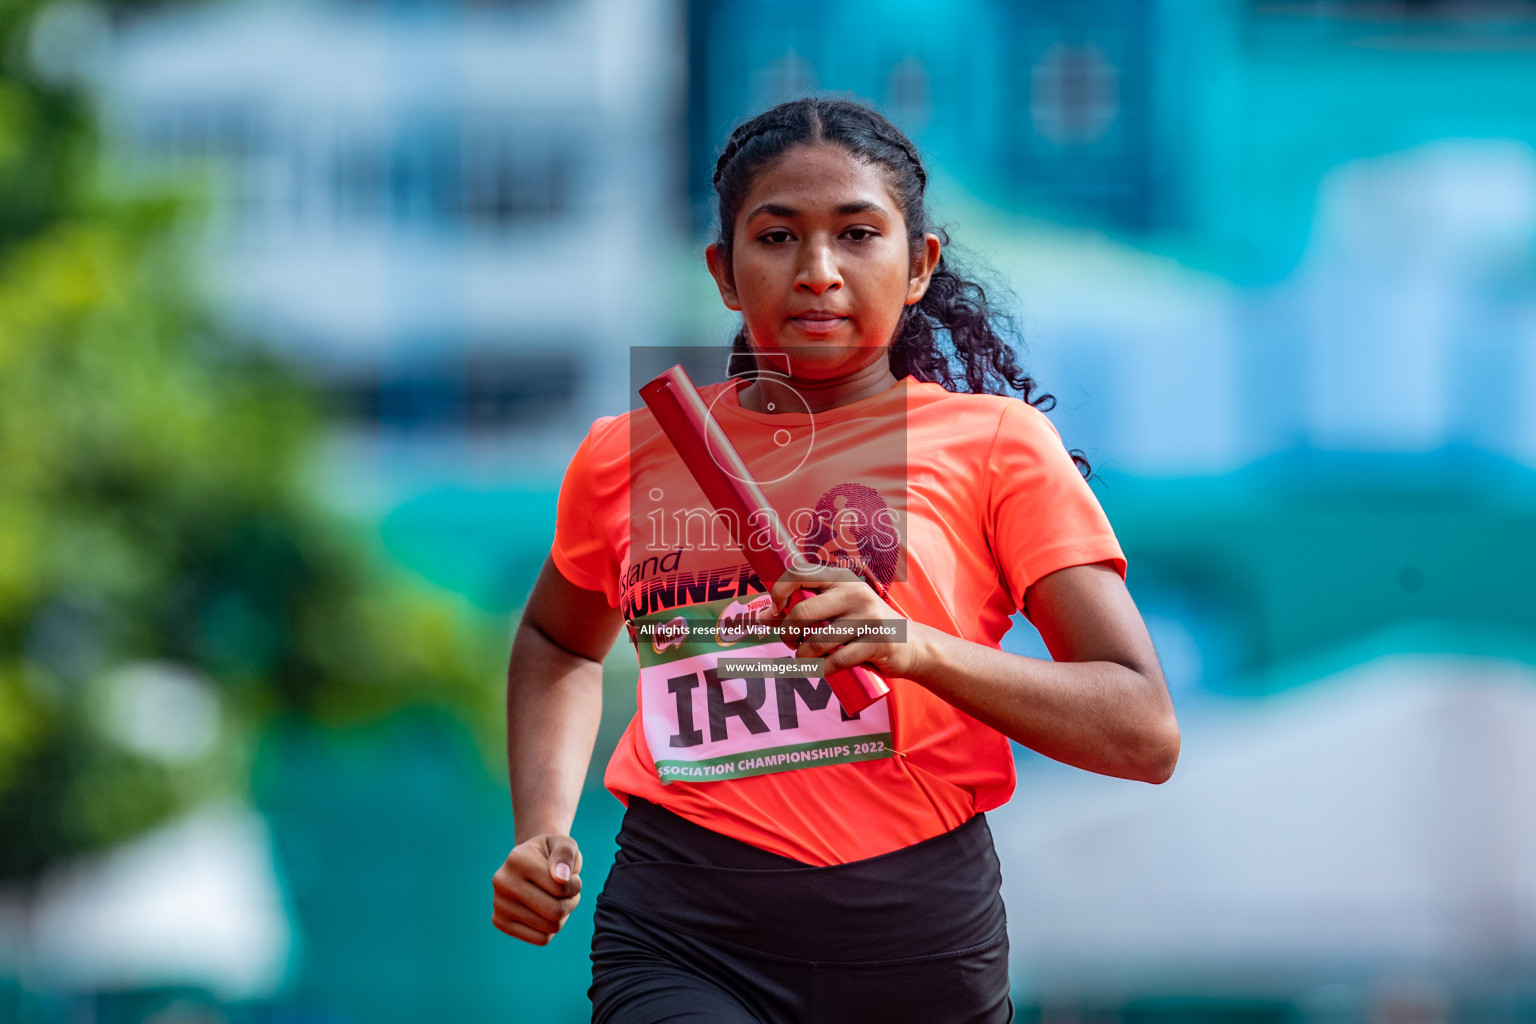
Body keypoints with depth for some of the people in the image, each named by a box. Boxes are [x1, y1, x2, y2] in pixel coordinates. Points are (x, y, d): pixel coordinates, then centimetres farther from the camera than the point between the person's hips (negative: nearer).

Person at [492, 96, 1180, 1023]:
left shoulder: (993, 443, 3)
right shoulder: (628, 455, 11)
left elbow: (1145, 733, -4)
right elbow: (560, 643, 33)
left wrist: (920, 649, -19)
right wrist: (544, 833, 15)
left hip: (917, 945, 1)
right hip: (681, 942, 0)